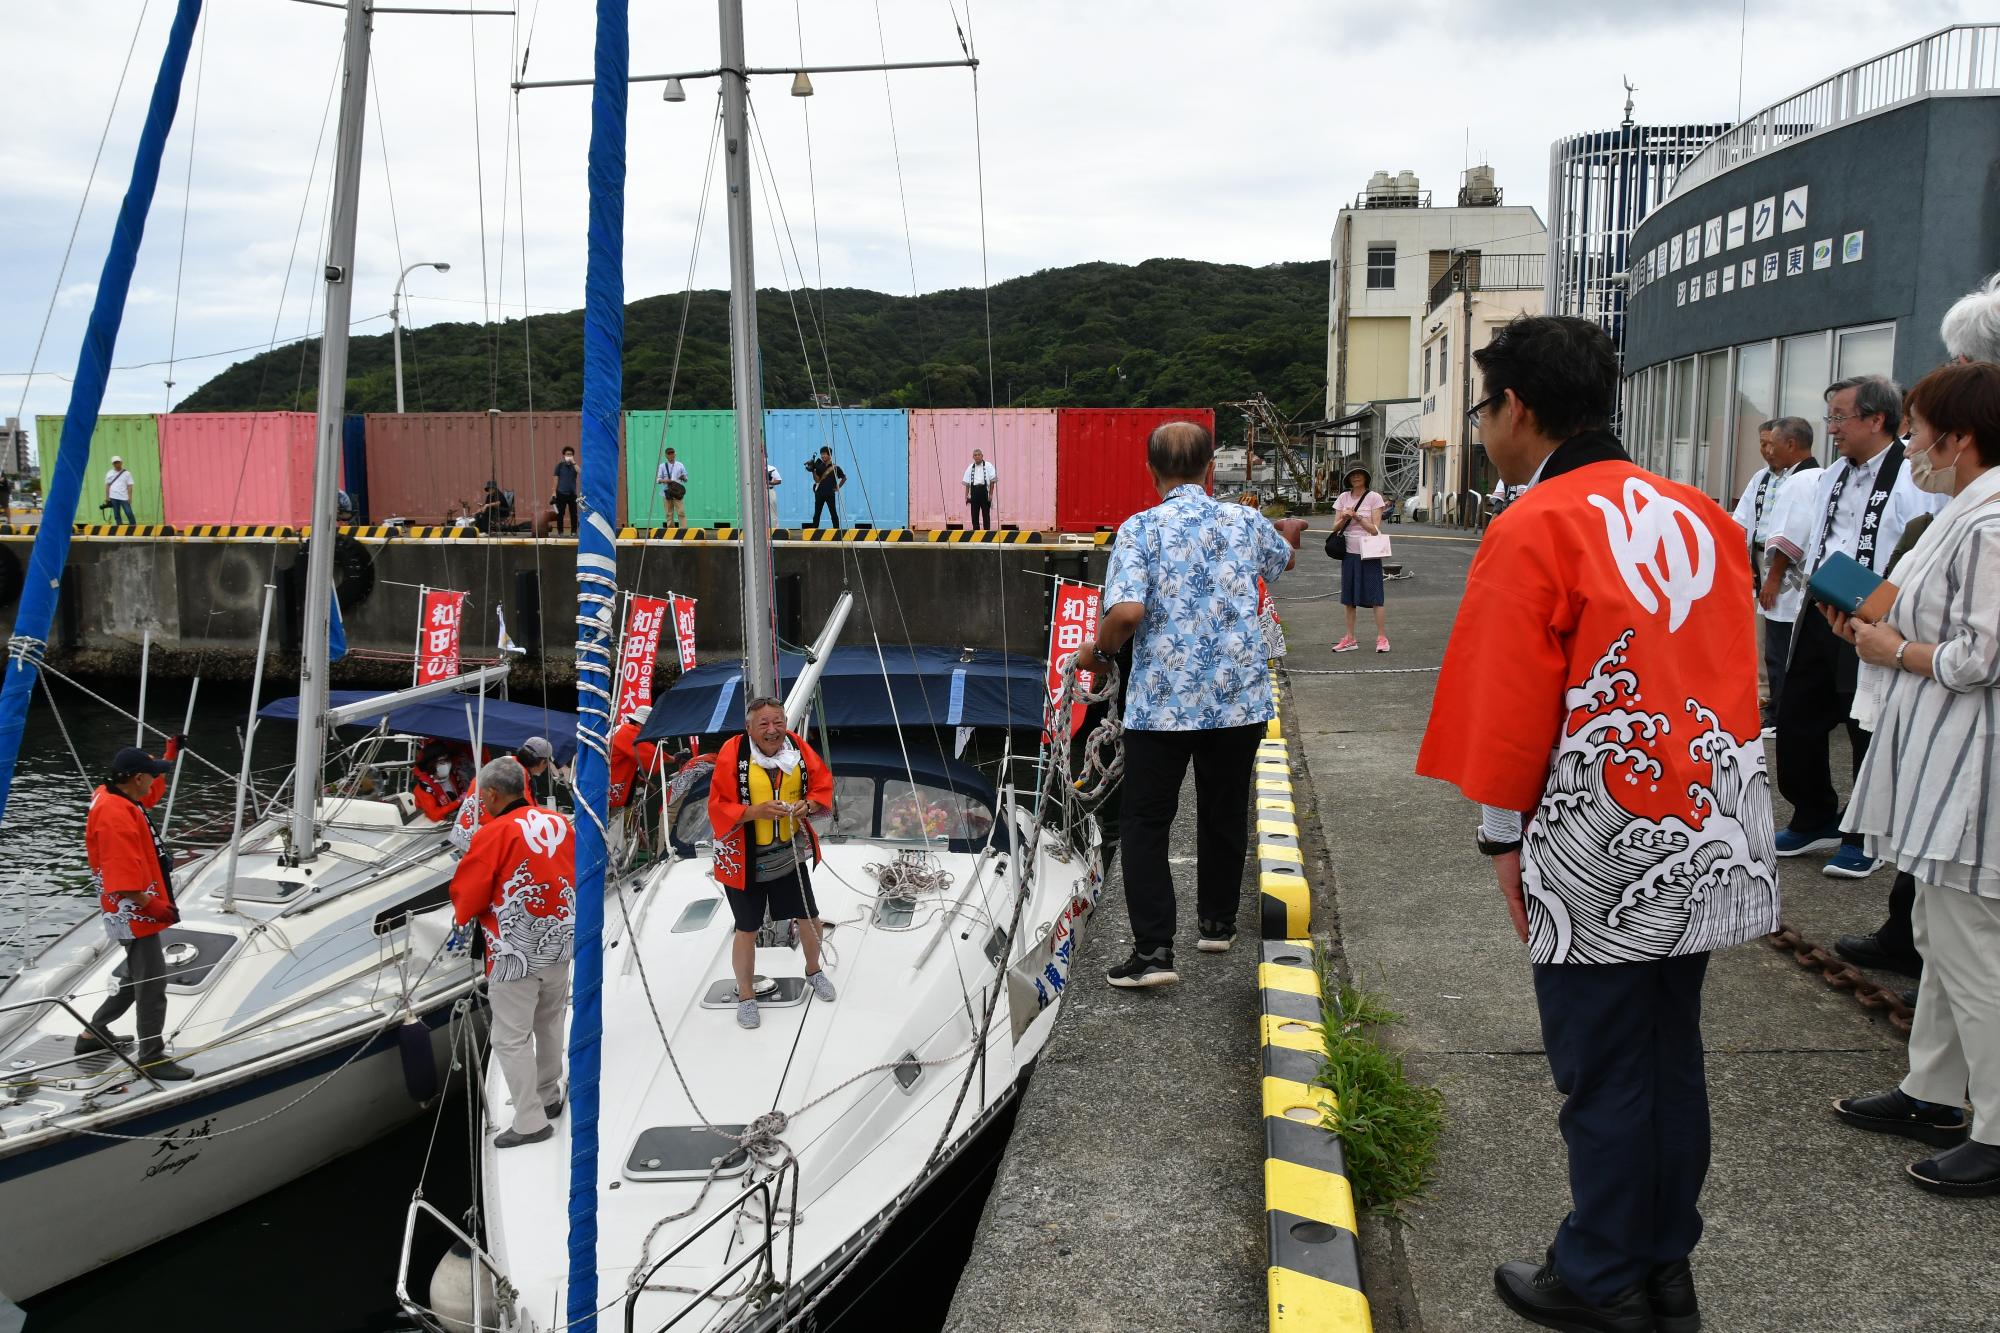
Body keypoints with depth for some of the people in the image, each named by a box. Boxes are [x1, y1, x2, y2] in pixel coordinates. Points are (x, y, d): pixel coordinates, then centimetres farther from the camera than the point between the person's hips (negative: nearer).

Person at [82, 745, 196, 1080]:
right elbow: (124, 883, -29)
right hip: (135, 914, -11)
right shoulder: (115, 815, -26)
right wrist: (156, 907, -21)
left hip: (138, 911, 11)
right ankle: (152, 1057, 6)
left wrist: (171, 754, 27)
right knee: (152, 984, -3)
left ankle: (93, 1033, 36)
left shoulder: (116, 797, 5)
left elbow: (153, 790, 31)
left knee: (137, 977, 24)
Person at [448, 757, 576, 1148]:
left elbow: (467, 893, -11)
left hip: (516, 953, -7)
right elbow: (576, 876, 10)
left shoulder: (493, 833, -17)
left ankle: (530, 1122, 9)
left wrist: (463, 918, 10)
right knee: (549, 1024, 23)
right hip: (560, 943, 7)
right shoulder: (559, 822, 1)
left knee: (512, 1038, 4)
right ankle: (549, 1097, 38)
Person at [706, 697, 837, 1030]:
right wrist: (757, 811, -30)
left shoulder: (797, 746, -8)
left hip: (790, 853, 4)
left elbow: (823, 784, 4)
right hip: (745, 859, -4)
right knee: (747, 930, 7)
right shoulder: (733, 753, -19)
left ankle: (813, 971, 45)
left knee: (809, 918, 16)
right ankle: (746, 996, 27)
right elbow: (719, 808, -16)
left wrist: (808, 805, -16)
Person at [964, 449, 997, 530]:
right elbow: (967, 483, 12)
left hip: (984, 490, -3)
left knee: (986, 514, 0)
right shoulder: (970, 468, 12)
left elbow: (992, 481, 1)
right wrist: (966, 495, 4)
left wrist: (991, 494, -6)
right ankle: (976, 531, 11)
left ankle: (987, 531, 5)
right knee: (974, 514, 4)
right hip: (974, 491, 3)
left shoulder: (988, 466, 4)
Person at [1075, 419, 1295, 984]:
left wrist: (1097, 651, -2)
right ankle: (1217, 922, 34)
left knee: (1145, 821, 6)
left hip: (1162, 702, -3)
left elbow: (1127, 611, -21)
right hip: (1240, 698, 3)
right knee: (1224, 813, 20)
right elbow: (1284, 559, 27)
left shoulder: (1140, 528, -8)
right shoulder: (1246, 521, 4)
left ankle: (1154, 950, -3)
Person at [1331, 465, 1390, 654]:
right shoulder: (1344, 497, 6)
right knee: (1349, 598, 7)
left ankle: (1382, 638, 1)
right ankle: (1350, 639, 13)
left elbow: (1375, 530, -9)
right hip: (1349, 553, 4)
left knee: (1375, 597, -4)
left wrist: (1357, 517, -21)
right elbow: (1335, 527, 5)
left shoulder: (1374, 498, -5)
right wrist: (1344, 519, -15)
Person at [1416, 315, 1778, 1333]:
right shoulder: (1698, 515, 8)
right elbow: (1737, 670, 12)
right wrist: (1706, 789, 19)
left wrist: (1503, 838, -3)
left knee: (1602, 1071, 5)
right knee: (1671, 1054, 17)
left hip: (1601, 847, -7)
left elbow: (1512, 705, -13)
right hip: (1711, 837, 8)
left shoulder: (1533, 530, -14)